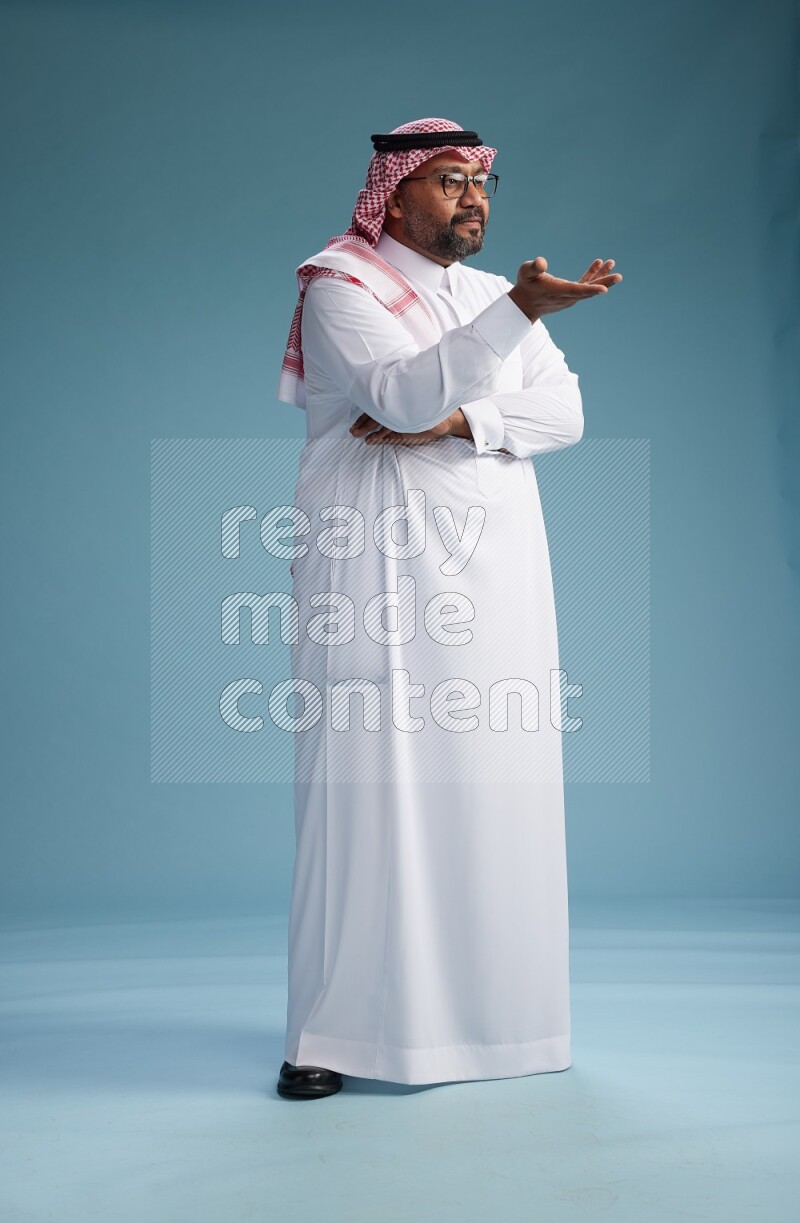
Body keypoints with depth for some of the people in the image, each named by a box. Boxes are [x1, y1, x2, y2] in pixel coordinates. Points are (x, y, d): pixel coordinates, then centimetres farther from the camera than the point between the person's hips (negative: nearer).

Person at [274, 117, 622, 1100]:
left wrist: (449, 422, -11)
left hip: (494, 571, 5)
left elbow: (564, 412, 4)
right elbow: (404, 391, -18)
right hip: (378, 567, -5)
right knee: (369, 780, -8)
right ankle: (337, 1028, -2)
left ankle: (488, 1006, 12)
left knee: (495, 783, 2)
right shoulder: (341, 290, 2)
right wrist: (519, 311, -28)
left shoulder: (494, 298, 19)